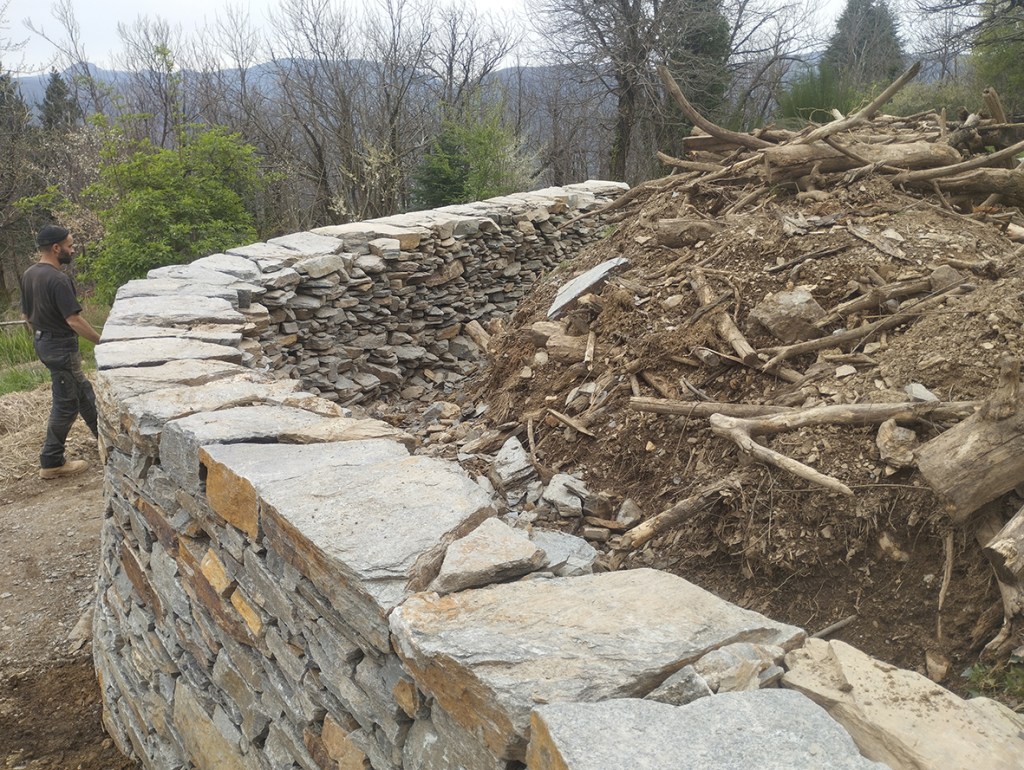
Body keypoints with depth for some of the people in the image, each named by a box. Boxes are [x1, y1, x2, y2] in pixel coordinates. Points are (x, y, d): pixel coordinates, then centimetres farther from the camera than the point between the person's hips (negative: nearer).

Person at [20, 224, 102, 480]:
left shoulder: (29, 274, 5)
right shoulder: (58, 279, -24)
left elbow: (26, 314, 14)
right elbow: (73, 319, -25)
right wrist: (101, 341, -15)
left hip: (43, 342, 10)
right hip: (61, 346, -10)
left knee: (82, 390, 22)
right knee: (66, 404, 0)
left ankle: (104, 435, 36)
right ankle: (51, 463, 6)